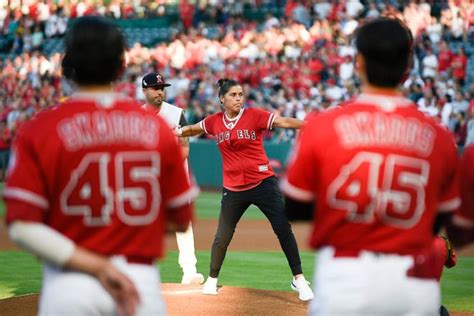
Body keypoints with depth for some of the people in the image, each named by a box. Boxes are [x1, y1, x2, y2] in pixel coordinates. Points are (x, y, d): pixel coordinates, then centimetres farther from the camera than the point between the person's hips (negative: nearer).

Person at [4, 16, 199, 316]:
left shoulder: (38, 131, -4)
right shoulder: (157, 128, 1)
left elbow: (22, 226, -12)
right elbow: (181, 219, 6)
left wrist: (96, 266, -13)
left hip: (68, 288, -1)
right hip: (144, 284, 1)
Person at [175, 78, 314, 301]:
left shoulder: (254, 115, -7)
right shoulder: (214, 122, 4)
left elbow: (283, 122, -18)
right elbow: (194, 129, 23)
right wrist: (179, 132, 4)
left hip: (263, 183, -2)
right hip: (233, 189, 2)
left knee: (283, 230, -7)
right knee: (223, 236, 7)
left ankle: (298, 279, 1)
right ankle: (212, 280, 27)